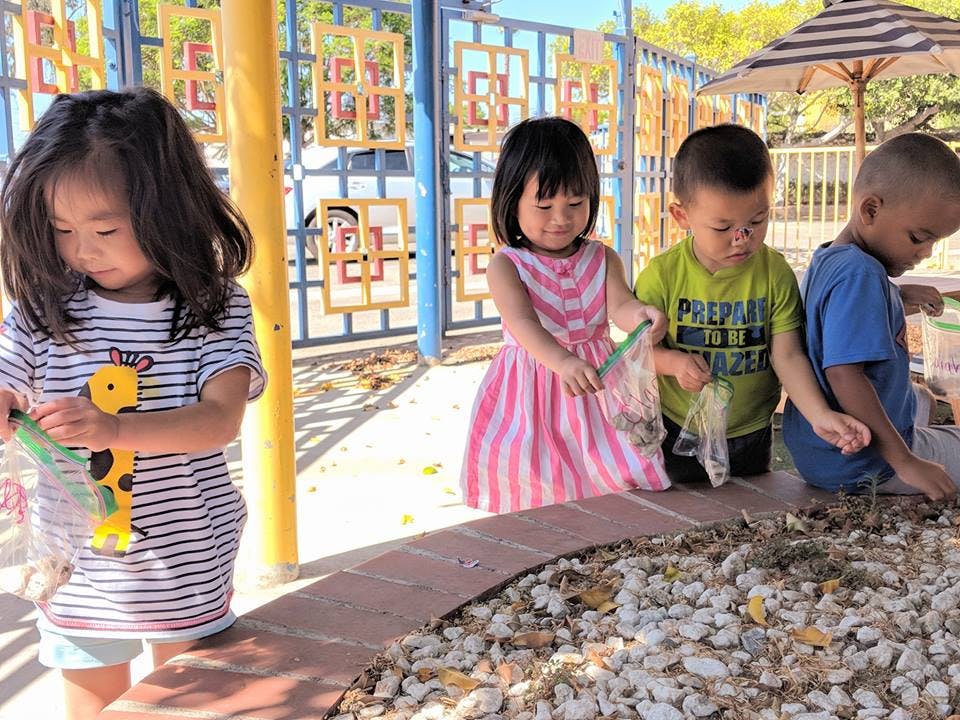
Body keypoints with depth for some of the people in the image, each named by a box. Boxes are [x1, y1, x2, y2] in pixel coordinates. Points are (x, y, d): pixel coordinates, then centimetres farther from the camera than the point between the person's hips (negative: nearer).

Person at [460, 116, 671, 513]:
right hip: (531, 392, -2)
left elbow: (620, 306, -12)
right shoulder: (506, 265, -9)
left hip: (593, 382, 3)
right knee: (531, 497, 2)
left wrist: (642, 315, -38)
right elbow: (523, 322, -24)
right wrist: (563, 362, -43)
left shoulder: (603, 259, 3)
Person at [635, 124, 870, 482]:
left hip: (751, 436, 2)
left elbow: (787, 355, -13)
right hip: (677, 431, -1)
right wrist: (674, 362, -28)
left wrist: (819, 414, -27)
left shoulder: (776, 273, -11)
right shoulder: (662, 275, -14)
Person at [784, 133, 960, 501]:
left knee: (922, 398, 35)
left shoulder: (828, 260, 4)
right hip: (857, 466, -10)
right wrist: (904, 461, -28)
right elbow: (844, 373, -33)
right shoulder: (861, 274, -26)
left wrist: (898, 299, 5)